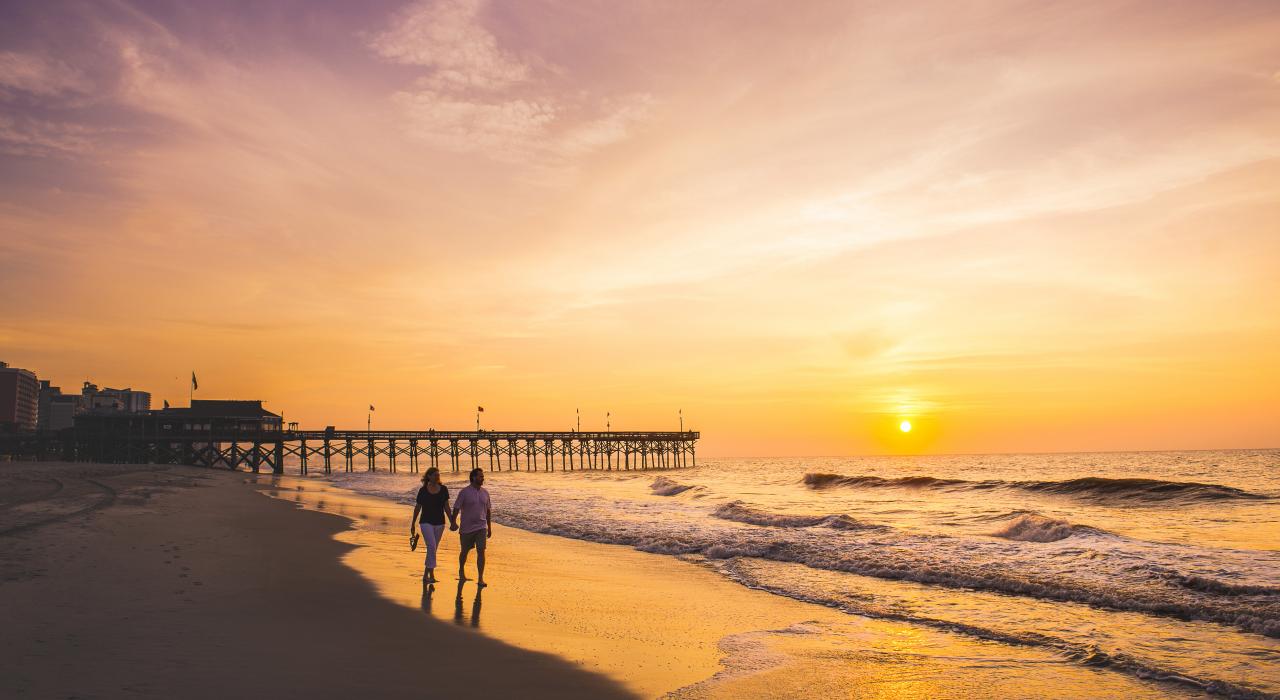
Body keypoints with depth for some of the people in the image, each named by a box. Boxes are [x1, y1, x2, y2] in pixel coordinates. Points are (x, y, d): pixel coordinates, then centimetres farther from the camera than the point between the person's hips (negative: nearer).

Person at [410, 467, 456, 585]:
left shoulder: (443, 489, 1)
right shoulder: (423, 491, -5)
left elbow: (447, 507, 4)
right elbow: (417, 508, 4)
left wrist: (452, 521, -4)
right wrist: (412, 524, 9)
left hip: (439, 523, 4)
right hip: (426, 522, -4)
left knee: (433, 549, 10)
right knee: (431, 546, -19)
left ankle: (425, 575, 23)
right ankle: (431, 575, -18)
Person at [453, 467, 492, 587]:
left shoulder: (485, 493, 5)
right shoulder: (464, 492, -8)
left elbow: (488, 511, 13)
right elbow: (456, 508, -6)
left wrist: (489, 527, 14)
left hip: (481, 527, 2)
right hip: (467, 528, -2)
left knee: (481, 551, -9)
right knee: (465, 552, 14)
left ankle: (480, 579, -7)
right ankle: (461, 570, 41)